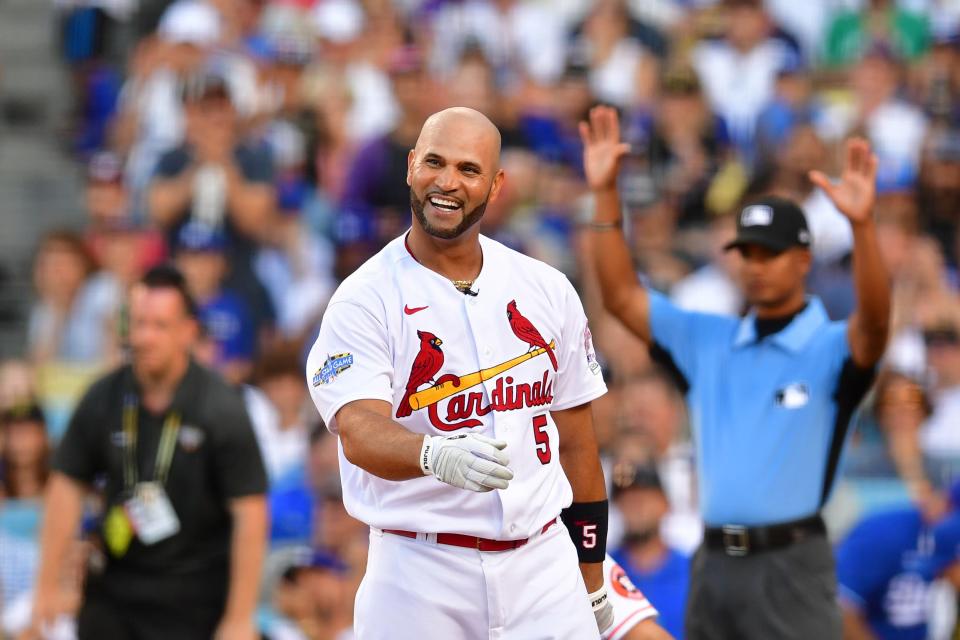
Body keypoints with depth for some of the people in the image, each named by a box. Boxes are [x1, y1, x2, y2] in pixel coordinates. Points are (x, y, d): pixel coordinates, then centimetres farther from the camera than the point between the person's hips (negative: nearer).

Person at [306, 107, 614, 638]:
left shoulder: (547, 291, 8)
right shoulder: (363, 300, -5)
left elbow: (575, 439, 15)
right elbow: (359, 433, -20)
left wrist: (591, 584, 13)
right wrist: (436, 454, -42)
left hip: (542, 565, 3)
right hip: (419, 575, -3)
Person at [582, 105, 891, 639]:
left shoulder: (830, 346, -3)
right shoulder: (707, 340, 13)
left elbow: (875, 319, -24)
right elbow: (622, 296, 10)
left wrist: (862, 224, -40)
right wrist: (606, 194, 0)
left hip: (791, 562, -6)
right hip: (714, 563, 6)